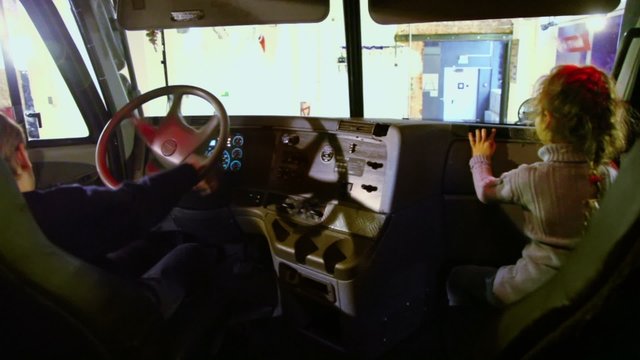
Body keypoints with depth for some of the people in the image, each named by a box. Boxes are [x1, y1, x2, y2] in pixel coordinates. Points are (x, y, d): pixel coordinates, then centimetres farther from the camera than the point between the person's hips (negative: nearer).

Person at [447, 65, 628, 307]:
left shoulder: (531, 178, -22)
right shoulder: (611, 175, -10)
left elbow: (486, 191, -2)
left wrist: (480, 160, 17)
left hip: (538, 290, -5)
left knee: (458, 278, 18)